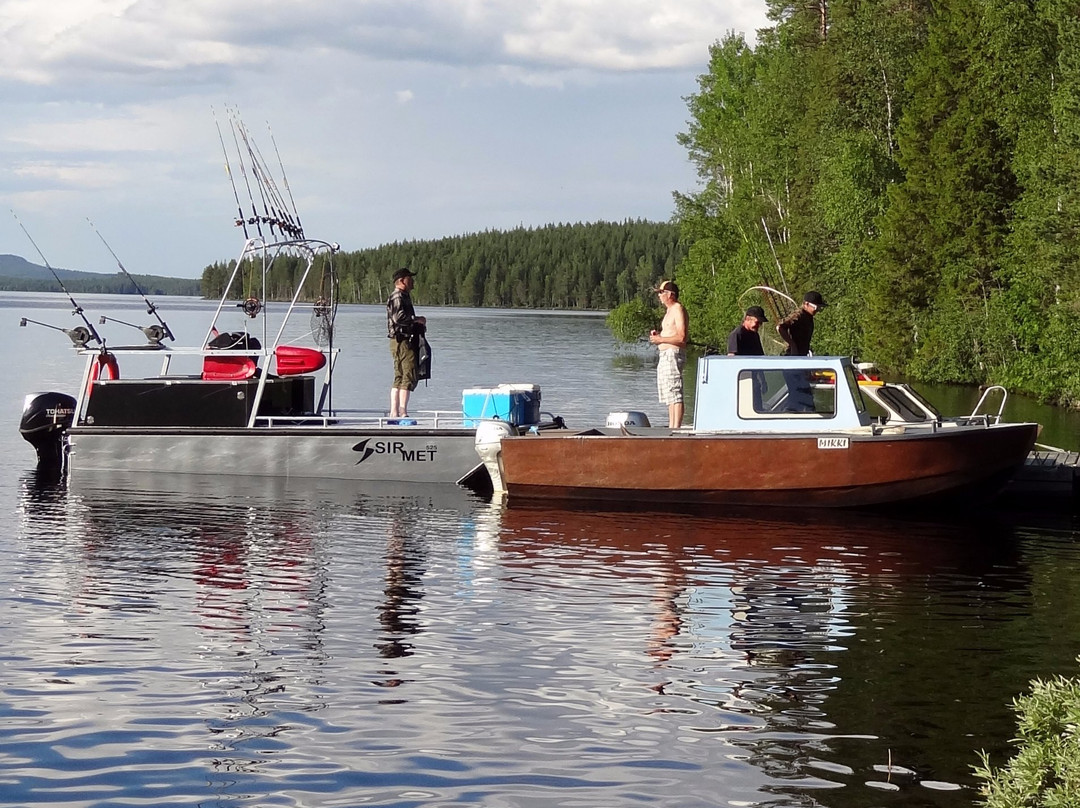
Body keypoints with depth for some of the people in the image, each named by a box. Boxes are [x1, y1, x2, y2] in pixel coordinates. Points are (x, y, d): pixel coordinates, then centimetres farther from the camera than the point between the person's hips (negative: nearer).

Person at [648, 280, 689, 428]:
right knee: (669, 394, 13)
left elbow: (681, 337, -20)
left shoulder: (678, 310, -11)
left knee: (675, 394, -14)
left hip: (673, 354, -11)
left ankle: (676, 427, -17)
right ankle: (671, 427, 17)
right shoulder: (670, 310, 21)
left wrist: (660, 339, -14)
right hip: (665, 355, 11)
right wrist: (658, 334, 12)